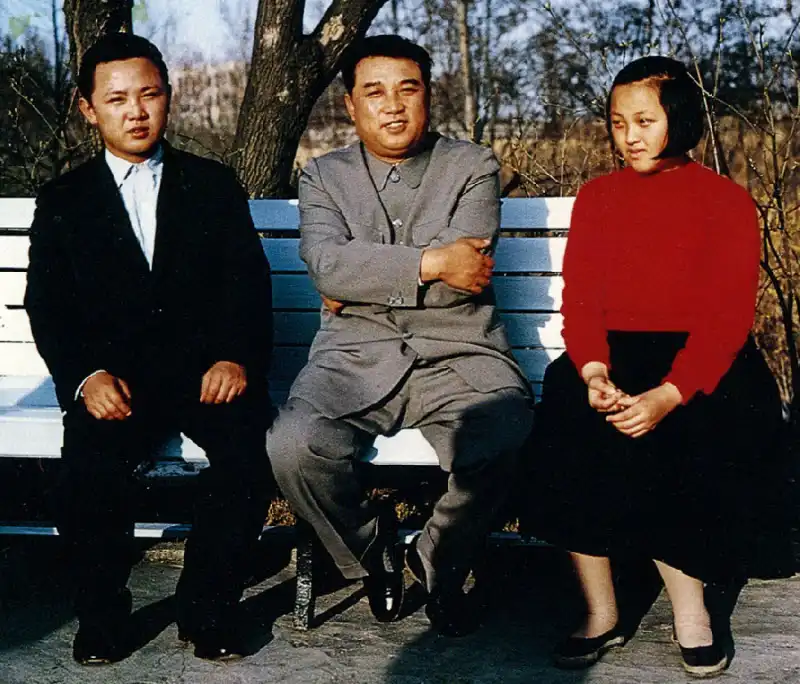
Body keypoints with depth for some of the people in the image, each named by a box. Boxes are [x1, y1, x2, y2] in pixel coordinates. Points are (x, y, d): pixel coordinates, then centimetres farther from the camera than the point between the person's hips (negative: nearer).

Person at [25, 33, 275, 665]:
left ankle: (207, 605, -10)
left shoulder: (215, 186, 15)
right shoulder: (63, 201, 15)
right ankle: (103, 612, -6)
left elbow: (249, 282, 6)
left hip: (207, 369, 1)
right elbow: (46, 306, 6)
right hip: (114, 375, 0)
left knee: (250, 447, -30)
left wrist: (236, 357, -15)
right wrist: (85, 375, -14)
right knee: (93, 459, -31)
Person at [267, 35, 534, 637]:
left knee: (496, 445, -33)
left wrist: (360, 282, -4)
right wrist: (431, 262, -14)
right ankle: (374, 553, 5)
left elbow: (464, 273, -8)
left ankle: (440, 564, 1)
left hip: (458, 356, -1)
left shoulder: (473, 168, 9)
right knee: (294, 446, -28)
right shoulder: (323, 177, 13)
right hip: (356, 357, 1)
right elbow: (326, 264, -8)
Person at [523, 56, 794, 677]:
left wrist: (667, 395, -25)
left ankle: (688, 607, -14)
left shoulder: (728, 201, 3)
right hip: (614, 355, 3)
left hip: (700, 362, -3)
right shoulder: (597, 198, 15)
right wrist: (593, 372, -18)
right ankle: (601, 611, -19)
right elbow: (580, 300, 4)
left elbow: (728, 316, -8)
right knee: (567, 412, -29)